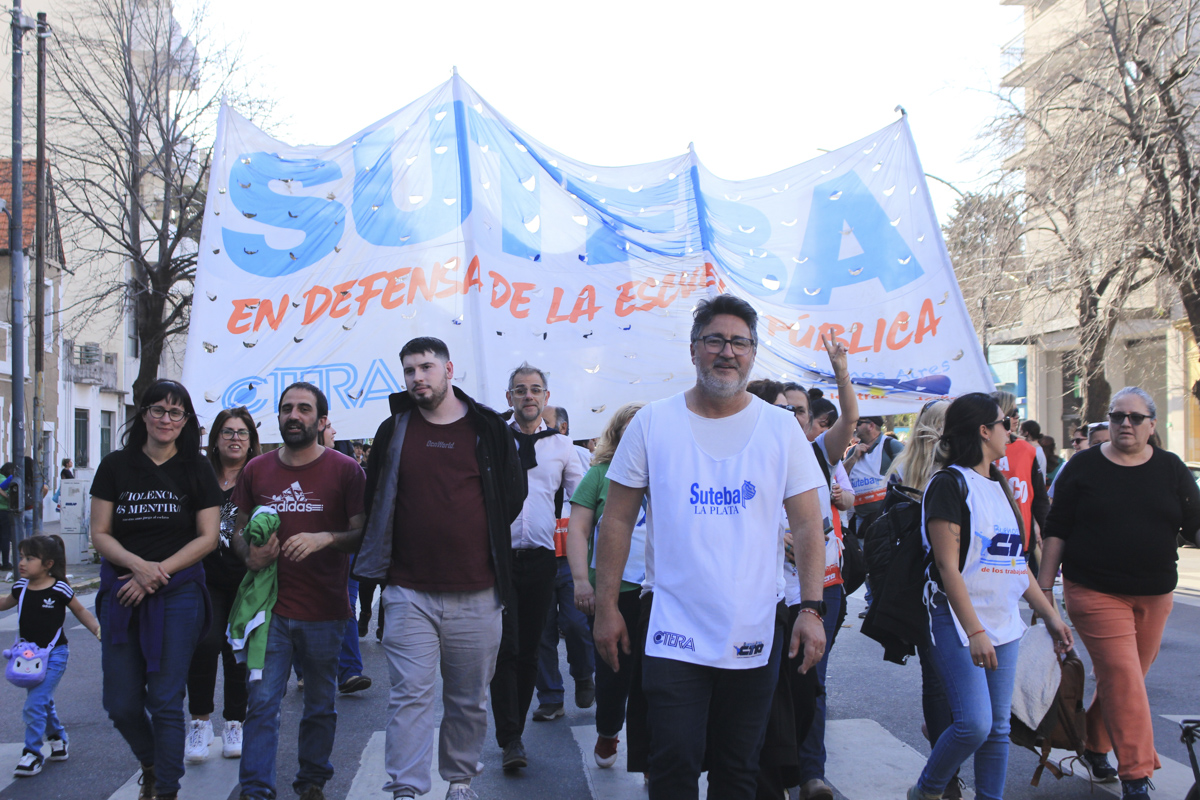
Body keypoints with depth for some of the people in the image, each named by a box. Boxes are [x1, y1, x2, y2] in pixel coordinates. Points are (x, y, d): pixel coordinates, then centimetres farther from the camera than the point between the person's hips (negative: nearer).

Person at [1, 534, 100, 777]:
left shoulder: (59, 589, -15)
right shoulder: (21, 587, -1)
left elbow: (80, 611, 0)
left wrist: (98, 629, -9)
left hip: (54, 654, -6)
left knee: (35, 704, -13)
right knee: (44, 702, 19)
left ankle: (32, 753, -1)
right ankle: (57, 738, 38)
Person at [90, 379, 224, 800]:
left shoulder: (196, 469, 3)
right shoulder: (115, 466, 7)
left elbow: (208, 537, -1)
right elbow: (100, 534, 4)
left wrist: (158, 571, -12)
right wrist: (137, 564, -14)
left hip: (178, 593, -2)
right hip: (121, 592, 2)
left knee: (165, 701, -2)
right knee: (122, 705, 6)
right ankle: (151, 766, 34)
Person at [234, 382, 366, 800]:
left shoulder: (345, 470, -3)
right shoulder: (255, 470, 7)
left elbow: (363, 534, -5)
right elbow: (238, 530, 15)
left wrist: (325, 539, -22)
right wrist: (250, 553, -6)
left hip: (325, 612, -1)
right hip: (270, 608, 2)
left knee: (320, 707, 11)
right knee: (261, 702, -3)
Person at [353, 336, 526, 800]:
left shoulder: (489, 429, 3)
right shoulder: (394, 431, 7)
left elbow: (513, 495, 12)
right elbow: (373, 501, 15)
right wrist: (383, 562, 11)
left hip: (476, 593, 0)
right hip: (408, 592, 0)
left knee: (469, 699, 10)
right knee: (410, 694, -3)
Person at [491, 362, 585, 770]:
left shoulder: (561, 446, 10)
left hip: (541, 558, 2)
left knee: (529, 649, 9)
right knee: (505, 648, -8)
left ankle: (514, 732, 21)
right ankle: (510, 740, -6)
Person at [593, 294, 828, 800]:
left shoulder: (781, 429, 2)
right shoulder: (652, 424, 0)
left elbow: (808, 526, 2)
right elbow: (617, 521, 2)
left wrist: (812, 608, -8)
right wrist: (606, 606, -2)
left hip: (753, 634, 2)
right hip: (673, 630, -1)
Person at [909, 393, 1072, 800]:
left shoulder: (998, 484, 15)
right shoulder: (949, 483, -10)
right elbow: (947, 566, -16)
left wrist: (1050, 614, 16)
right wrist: (974, 631, -21)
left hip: (1003, 622, 8)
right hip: (959, 619, -8)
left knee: (998, 727, 7)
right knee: (975, 724, -13)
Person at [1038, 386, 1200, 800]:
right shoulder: (1084, 467, -1)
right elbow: (1056, 530, 1)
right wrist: (1044, 586, -1)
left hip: (1153, 595, 3)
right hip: (1095, 594, -3)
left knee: (1124, 679, 11)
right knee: (1121, 678, -9)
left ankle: (1095, 745, 33)